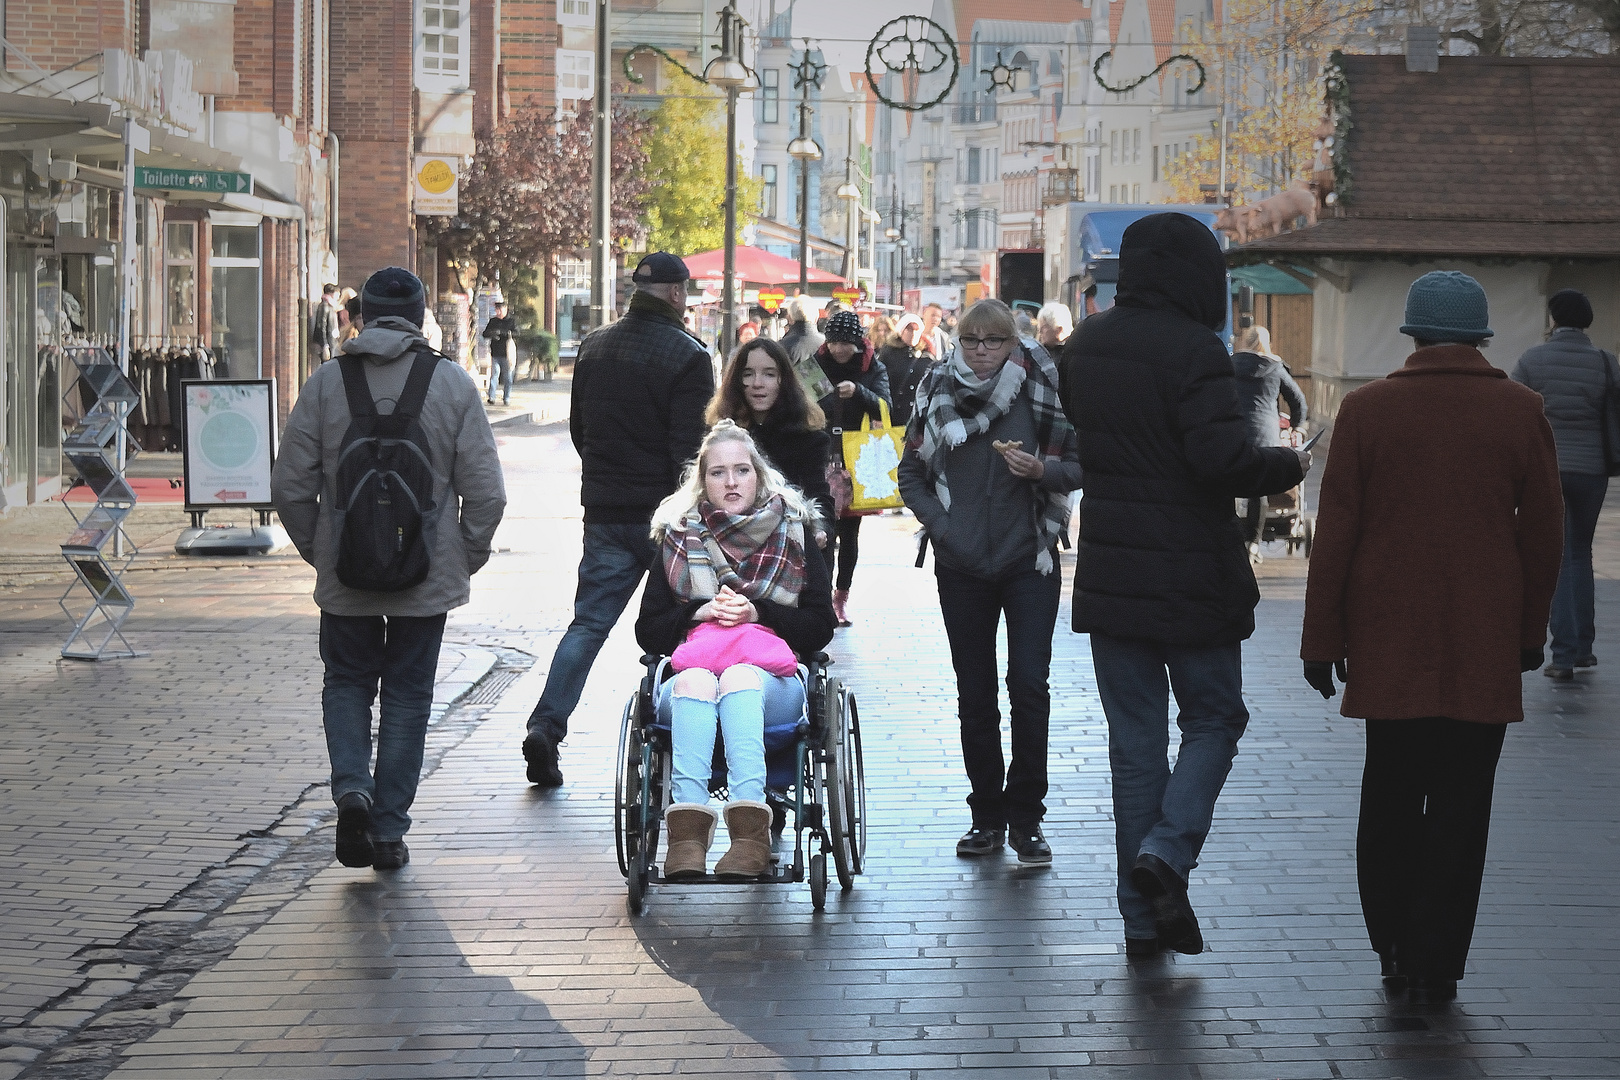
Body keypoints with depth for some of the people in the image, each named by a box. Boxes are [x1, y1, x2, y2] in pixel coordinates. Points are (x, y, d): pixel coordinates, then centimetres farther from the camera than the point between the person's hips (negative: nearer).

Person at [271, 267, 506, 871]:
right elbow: (486, 492, -6)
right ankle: (389, 828, 12)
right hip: (428, 575, 0)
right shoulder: (453, 384, -5)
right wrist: (466, 559, 9)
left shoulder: (325, 383, -4)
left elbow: (290, 487, -2)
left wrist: (318, 551, 14)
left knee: (347, 682, 17)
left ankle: (352, 787, -6)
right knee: (408, 694, 11)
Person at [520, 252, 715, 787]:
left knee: (588, 623, 3)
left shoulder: (594, 346, 8)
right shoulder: (687, 355, -11)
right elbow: (690, 447, -16)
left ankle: (546, 725, -12)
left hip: (604, 514, 4)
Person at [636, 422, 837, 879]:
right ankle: (688, 826, -54)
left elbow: (819, 629, 6)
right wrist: (701, 613, -7)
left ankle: (750, 829, -54)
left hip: (769, 683, -1)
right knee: (695, 681, -35)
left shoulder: (795, 533, 12)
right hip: (691, 683, 1)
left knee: (740, 678, -36)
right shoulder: (677, 536, 14)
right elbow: (648, 631, 11)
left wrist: (757, 613, -9)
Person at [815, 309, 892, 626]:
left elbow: (884, 408, -12)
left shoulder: (875, 371, 2)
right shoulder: (818, 366, 3)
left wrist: (858, 391, -30)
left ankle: (842, 596, 17)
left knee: (849, 533, 7)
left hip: (856, 463, 1)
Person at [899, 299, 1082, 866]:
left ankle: (1026, 819, 0)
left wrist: (1042, 470, -18)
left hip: (1029, 562, -2)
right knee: (974, 693, 7)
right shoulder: (937, 394, 3)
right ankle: (987, 815, 17)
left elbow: (1079, 466, 2)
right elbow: (911, 472, 10)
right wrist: (940, 524, -4)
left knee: (1029, 685, -9)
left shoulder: (1041, 391, -3)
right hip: (962, 565, 2)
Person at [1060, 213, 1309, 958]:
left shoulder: (1084, 346, 7)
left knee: (1134, 738, 10)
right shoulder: (1193, 351, -16)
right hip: (1192, 577, -6)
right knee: (1213, 718, 11)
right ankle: (1168, 850, -11)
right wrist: (1288, 466, -7)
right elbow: (1224, 460, -23)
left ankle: (1144, 915, 10)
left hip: (1109, 578, 6)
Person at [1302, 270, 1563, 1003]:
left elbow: (1334, 535, -2)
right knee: (1459, 804, 3)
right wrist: (1531, 630, 14)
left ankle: (1393, 943, 20)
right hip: (1484, 650, -1)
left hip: (1387, 643, 1)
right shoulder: (1521, 413, -2)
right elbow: (1543, 534, 3)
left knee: (1390, 795, 15)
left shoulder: (1366, 411, -4)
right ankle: (1435, 965, 3)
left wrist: (1323, 638, 4)